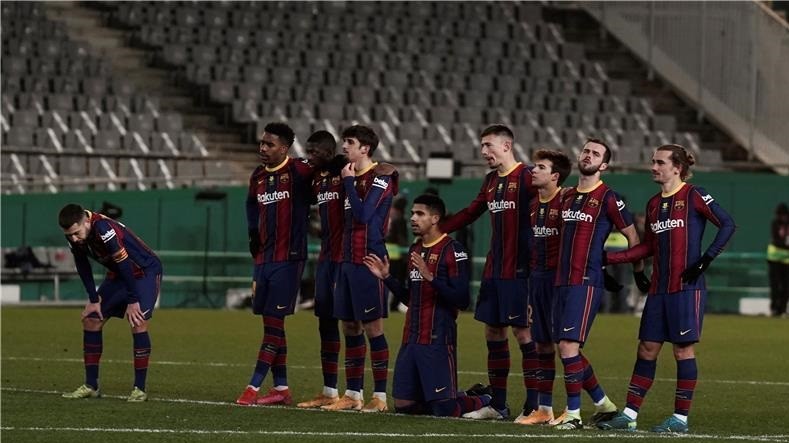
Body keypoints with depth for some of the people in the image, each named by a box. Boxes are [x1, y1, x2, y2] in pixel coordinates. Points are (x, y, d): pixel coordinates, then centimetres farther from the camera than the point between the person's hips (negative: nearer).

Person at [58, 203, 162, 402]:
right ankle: (91, 386, 10)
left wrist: (132, 301, -27)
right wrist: (94, 300, -1)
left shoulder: (104, 230, -36)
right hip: (118, 274, 8)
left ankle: (139, 389, -15)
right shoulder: (73, 236, -12)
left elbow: (125, 265, -32)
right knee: (91, 320, 3)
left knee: (138, 323, -22)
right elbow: (82, 266, 2)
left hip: (145, 271, -8)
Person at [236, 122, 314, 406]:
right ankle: (281, 388, 13)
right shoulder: (257, 177, 12)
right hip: (263, 259, 7)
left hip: (288, 259, -7)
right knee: (271, 322, 8)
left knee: (274, 321, -9)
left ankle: (254, 387, -11)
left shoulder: (298, 172, -9)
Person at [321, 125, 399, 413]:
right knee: (350, 327, 10)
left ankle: (380, 397, -2)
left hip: (368, 262, -9)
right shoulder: (354, 177, 16)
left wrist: (349, 181, -11)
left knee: (372, 327, -6)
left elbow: (363, 214, -19)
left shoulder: (380, 178, -9)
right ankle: (353, 395, 15)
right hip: (348, 260, 9)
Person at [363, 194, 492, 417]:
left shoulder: (452, 250, -9)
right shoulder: (415, 250, 16)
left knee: (445, 409, -10)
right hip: (411, 339, 8)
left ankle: (482, 402, 21)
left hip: (438, 340, -8)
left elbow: (462, 300, -17)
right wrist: (387, 277, 13)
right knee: (403, 405, 5)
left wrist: (430, 277, -24)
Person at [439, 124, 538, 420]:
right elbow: (470, 213, 26)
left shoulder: (525, 178, -10)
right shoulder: (491, 182, 15)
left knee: (522, 331, -7)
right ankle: (497, 405, 17)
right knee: (493, 331, 10)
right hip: (493, 270, 8)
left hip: (518, 270, -8)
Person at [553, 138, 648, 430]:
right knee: (565, 350, 8)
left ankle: (574, 414, -9)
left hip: (587, 282, -8)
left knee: (568, 346, -15)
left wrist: (638, 271, 7)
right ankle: (603, 404, 22)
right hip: (563, 280, 8)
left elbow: (632, 236, 1)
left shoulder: (608, 198, -6)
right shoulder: (568, 196, 15)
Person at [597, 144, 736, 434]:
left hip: (687, 287, -7)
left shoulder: (694, 197, -6)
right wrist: (609, 258, 12)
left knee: (683, 350, -3)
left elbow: (727, 225, -11)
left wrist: (706, 259, -16)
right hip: (659, 288, 7)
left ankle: (681, 419, 2)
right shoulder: (654, 204, 15)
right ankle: (629, 415, 8)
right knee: (647, 349, 6)